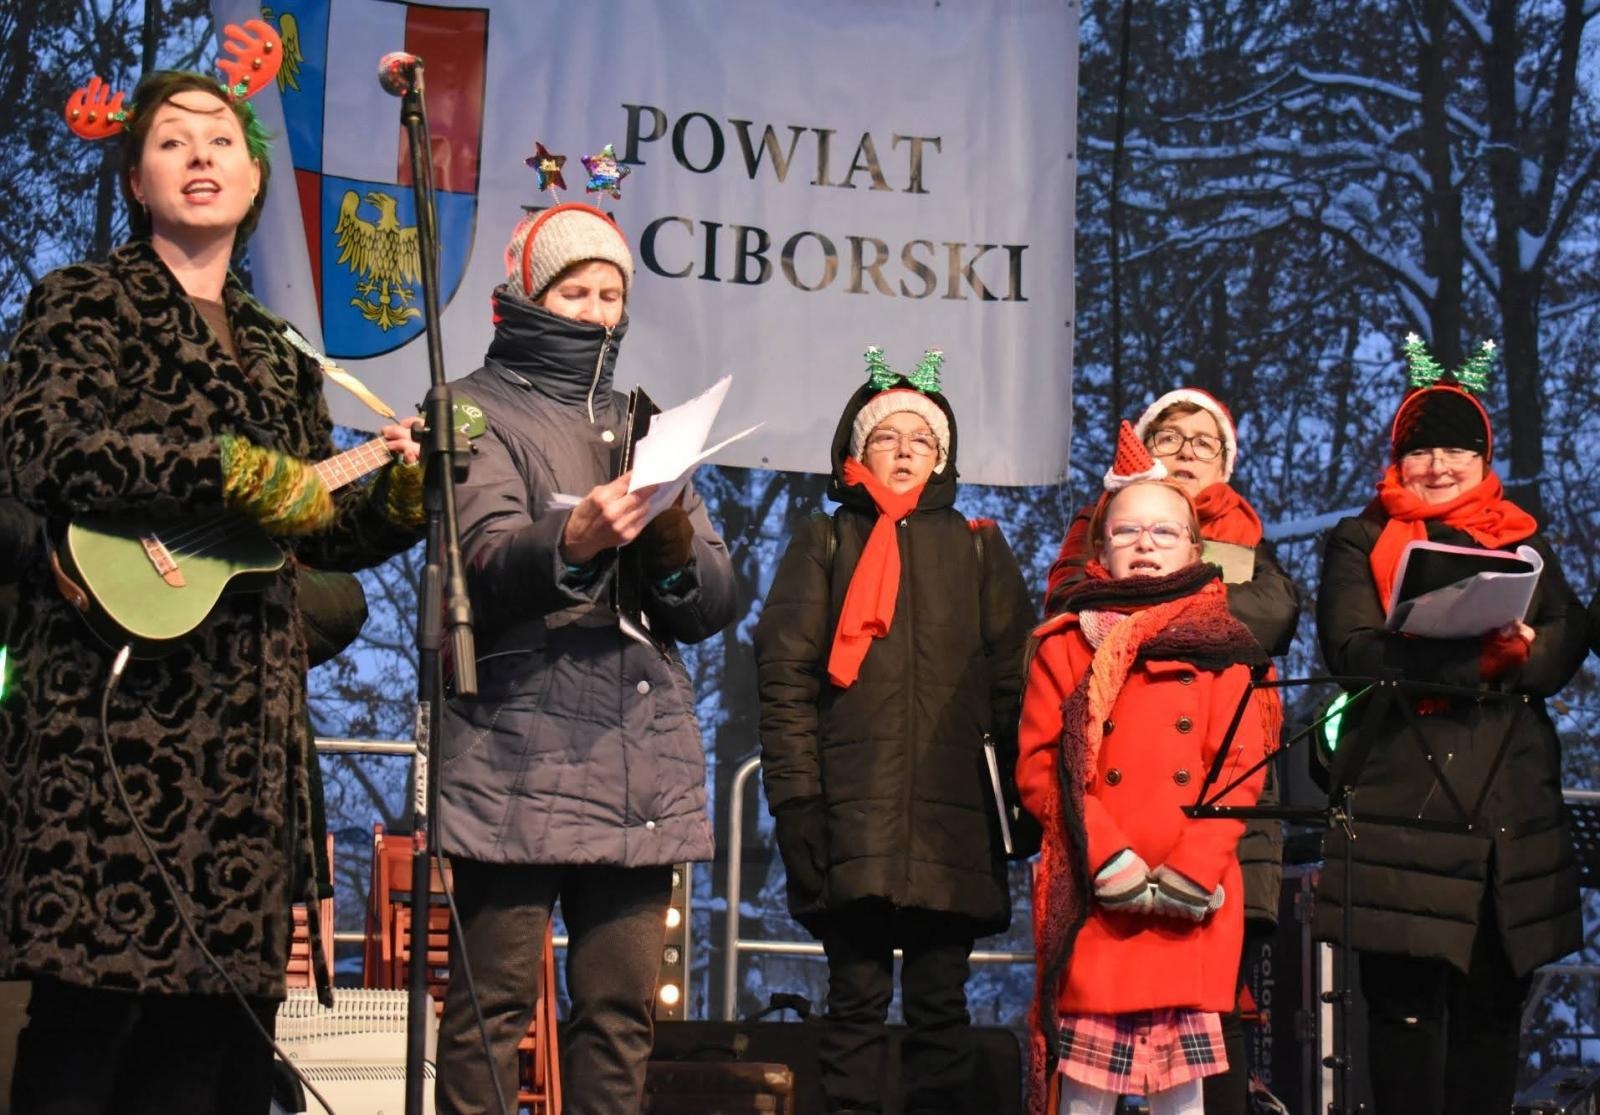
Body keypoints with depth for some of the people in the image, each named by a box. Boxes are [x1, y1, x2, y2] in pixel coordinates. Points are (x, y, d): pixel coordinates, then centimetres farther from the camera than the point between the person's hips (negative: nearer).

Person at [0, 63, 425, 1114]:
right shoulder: (89, 300, 3)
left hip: (246, 710, 6)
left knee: (215, 1000, 4)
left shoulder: (278, 351, 21)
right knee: (97, 987, -11)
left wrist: (401, 488, 3)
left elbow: (322, 532, 22)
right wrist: (236, 474, -17)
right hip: (118, 687, -6)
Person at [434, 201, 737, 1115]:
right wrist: (574, 539, -31)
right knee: (494, 1003, -7)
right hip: (519, 758, -5)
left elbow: (715, 605, 13)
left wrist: (674, 543, -8)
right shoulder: (481, 412, 7)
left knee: (622, 1008, 3)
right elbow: (487, 563, -11)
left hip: (642, 764, 5)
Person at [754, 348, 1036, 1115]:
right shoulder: (825, 545, 12)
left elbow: (1012, 680, 10)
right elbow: (786, 677, 4)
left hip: (953, 818, 1)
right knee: (857, 1000, 0)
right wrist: (796, 796, -6)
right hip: (854, 816, -1)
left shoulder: (978, 549, 15)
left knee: (940, 1001, 3)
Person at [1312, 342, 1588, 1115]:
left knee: (1494, 998, 6)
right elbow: (1353, 649, -8)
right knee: (1405, 997, -4)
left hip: (1511, 805, 3)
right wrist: (1487, 655, -19)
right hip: (1402, 803, -3)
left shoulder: (1524, 542, 19)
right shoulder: (1359, 545, 10)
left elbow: (1565, 645, 4)